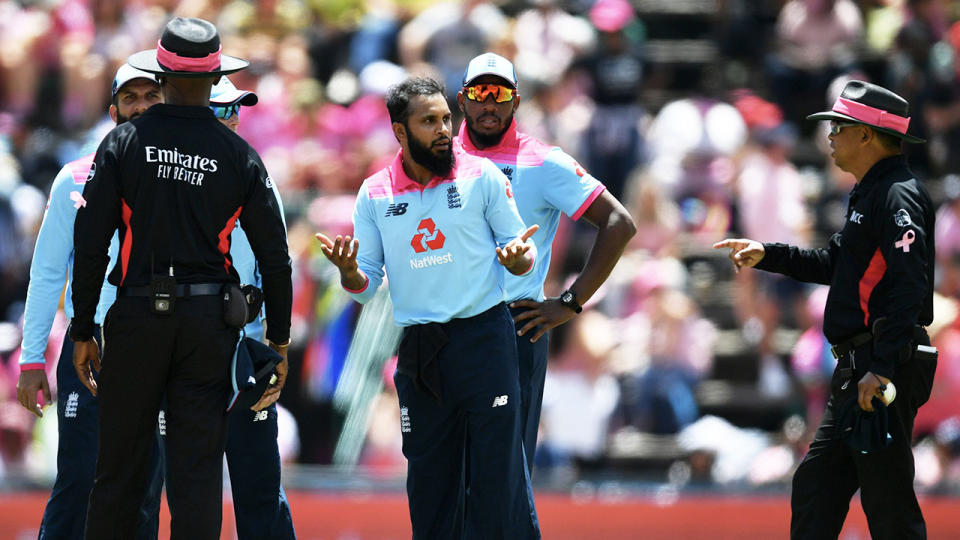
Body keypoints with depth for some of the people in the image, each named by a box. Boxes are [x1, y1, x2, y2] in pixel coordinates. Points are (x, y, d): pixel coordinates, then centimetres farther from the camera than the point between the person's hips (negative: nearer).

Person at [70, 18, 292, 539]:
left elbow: (90, 245, -4)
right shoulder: (239, 155, 1)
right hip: (209, 320, 1)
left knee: (119, 468, 7)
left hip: (137, 317, -1)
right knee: (198, 470, 2)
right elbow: (274, 256, 2)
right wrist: (279, 341, 11)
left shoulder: (124, 143, -3)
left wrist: (83, 330, 3)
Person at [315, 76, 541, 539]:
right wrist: (349, 272, -15)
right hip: (418, 353, 3)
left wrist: (517, 259, -20)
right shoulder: (374, 195, 5)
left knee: (500, 469, -5)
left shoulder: (481, 176, 0)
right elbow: (365, 285, 8)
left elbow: (522, 252, 4)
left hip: (483, 337, -2)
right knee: (429, 480, 7)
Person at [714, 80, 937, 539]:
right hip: (858, 368, 11)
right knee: (815, 487, 14)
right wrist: (767, 255, 23)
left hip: (887, 370, -11)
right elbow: (833, 264, 30)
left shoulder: (898, 196, -15)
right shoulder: (869, 194, 19)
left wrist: (882, 368, -29)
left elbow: (910, 286, -24)